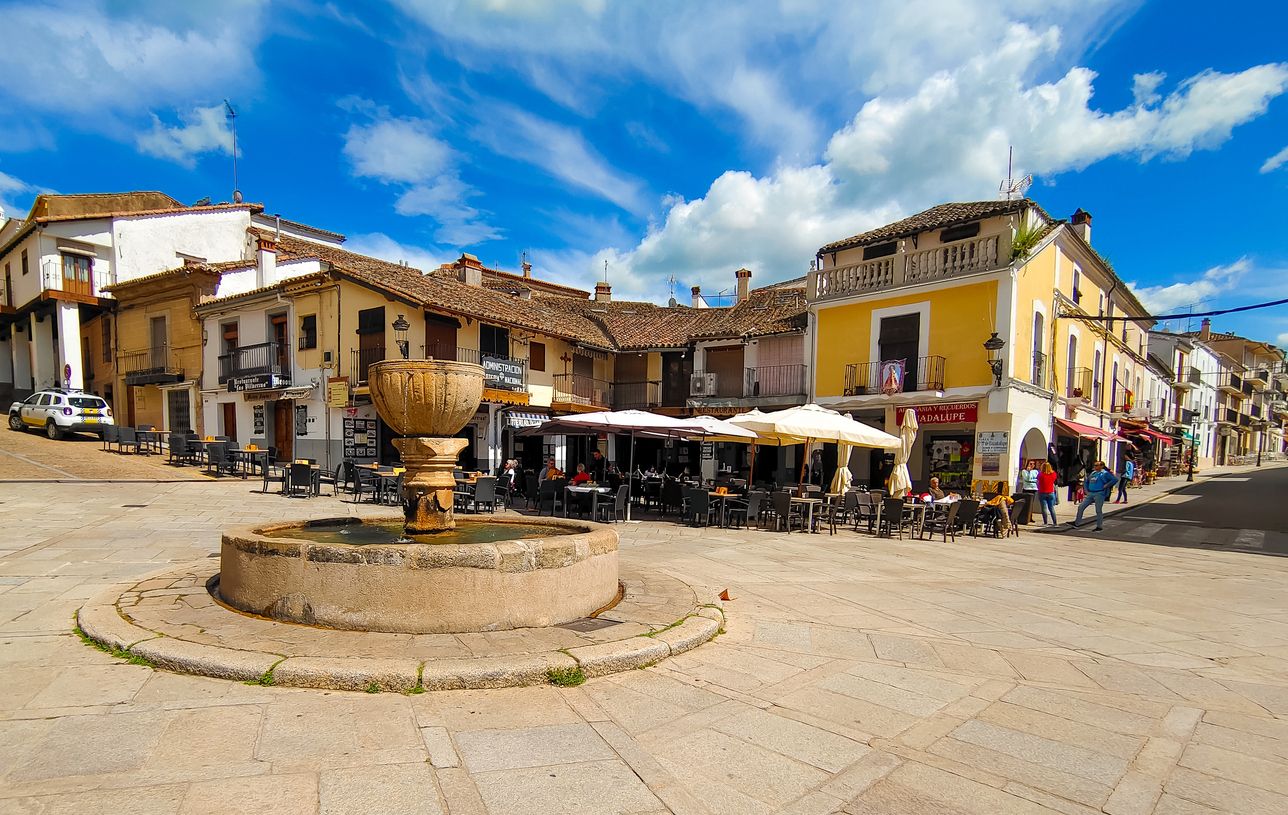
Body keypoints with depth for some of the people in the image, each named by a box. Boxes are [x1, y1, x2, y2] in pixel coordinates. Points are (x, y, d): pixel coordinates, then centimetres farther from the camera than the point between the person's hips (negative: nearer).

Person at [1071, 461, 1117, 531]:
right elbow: (1087, 481, 29)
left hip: (1099, 494, -7)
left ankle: (1099, 526, 13)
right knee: (1081, 507, 2)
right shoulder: (1093, 473, 15)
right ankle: (1076, 523, 6)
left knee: (1098, 510, 0)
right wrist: (1087, 490, 19)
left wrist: (1106, 486, -16)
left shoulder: (1105, 473, -6)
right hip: (1090, 494, 7)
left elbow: (1115, 479, -16)